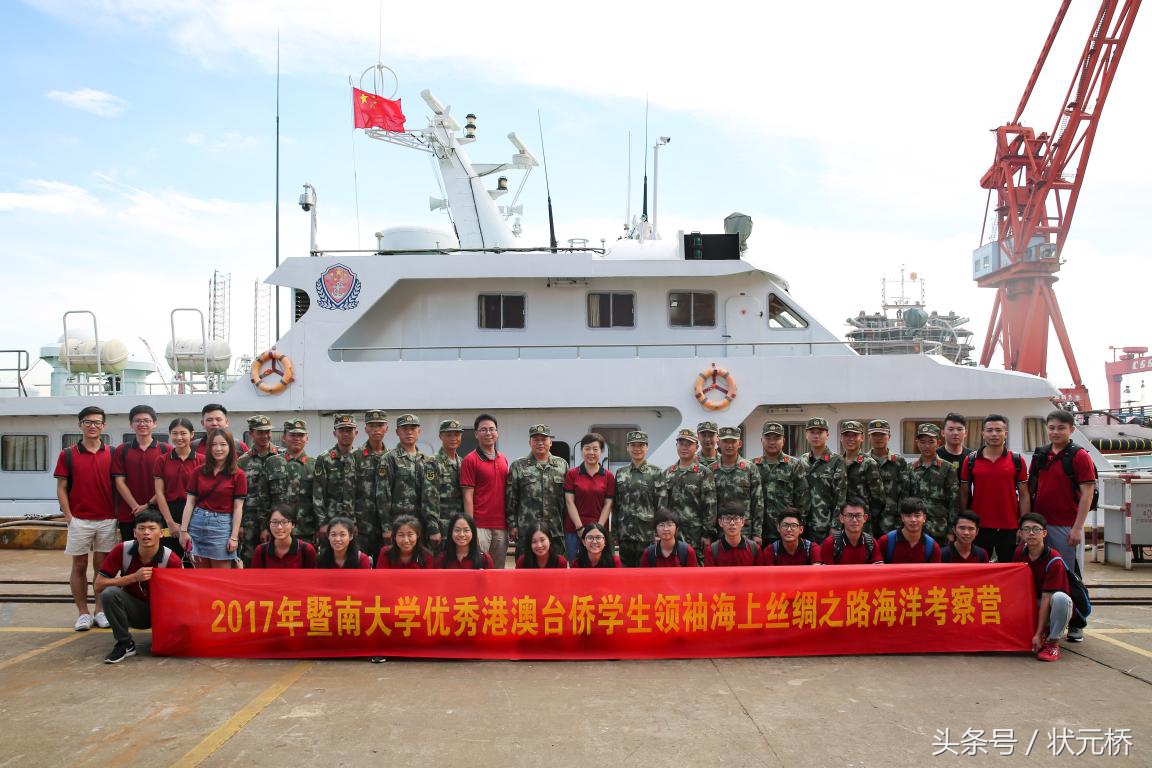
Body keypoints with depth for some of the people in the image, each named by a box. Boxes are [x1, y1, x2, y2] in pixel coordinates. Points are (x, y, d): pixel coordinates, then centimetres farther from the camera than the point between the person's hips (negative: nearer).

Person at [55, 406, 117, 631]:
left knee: (102, 565, 6)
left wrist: (119, 516, 0)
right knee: (79, 566, 5)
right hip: (79, 520, -1)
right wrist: (68, 515, -7)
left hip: (107, 520, 1)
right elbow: (61, 488, 3)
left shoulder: (112, 454, 5)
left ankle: (100, 611, 15)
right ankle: (83, 613, 13)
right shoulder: (68, 455, 3)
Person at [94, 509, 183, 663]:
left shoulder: (172, 560, -20)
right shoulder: (122, 550, -16)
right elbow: (99, 586, -16)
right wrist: (134, 577, -27)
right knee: (110, 593, -28)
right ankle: (125, 644, -10)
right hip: (134, 609, 1)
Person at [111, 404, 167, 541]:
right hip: (127, 515, 1)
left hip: (156, 514, -1)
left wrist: (149, 505, -11)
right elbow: (119, 482, 1)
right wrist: (136, 507, -9)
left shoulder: (165, 450, 3)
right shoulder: (121, 450, 8)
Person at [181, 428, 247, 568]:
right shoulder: (199, 472, 6)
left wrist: (234, 537, -8)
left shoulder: (238, 475, -3)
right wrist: (184, 530, 0)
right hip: (198, 522, 3)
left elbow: (238, 508, -4)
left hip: (222, 525, -3)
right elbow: (190, 503, 6)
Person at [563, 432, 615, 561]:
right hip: (574, 530, 0)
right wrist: (580, 528, -10)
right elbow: (570, 503, -2)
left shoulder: (608, 476, 5)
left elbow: (608, 505, 2)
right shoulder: (572, 474, 3)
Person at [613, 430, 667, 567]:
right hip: (624, 534, 4)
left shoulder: (656, 472, -1)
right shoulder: (620, 473, 10)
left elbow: (662, 504, -4)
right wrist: (615, 531, 8)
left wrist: (659, 533, -10)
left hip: (647, 533, -4)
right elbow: (615, 504, 12)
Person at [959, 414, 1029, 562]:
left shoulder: (1017, 461, 2)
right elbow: (964, 493, 6)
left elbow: (1023, 495, 3)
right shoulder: (971, 460, 1)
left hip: (1009, 527, 0)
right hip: (979, 527, 0)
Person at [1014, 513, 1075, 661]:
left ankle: (1053, 642, -15)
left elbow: (1046, 598, -24)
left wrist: (1038, 635, -24)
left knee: (1060, 598, -38)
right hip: (1033, 603, 6)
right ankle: (1046, 631, 2)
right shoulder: (1020, 552, -5)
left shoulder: (1054, 561, -22)